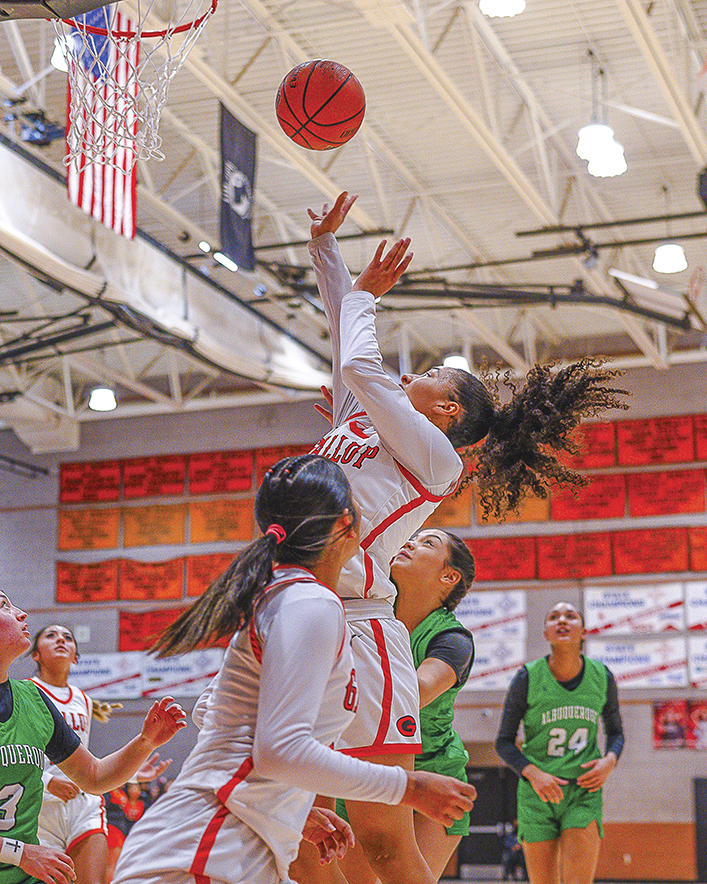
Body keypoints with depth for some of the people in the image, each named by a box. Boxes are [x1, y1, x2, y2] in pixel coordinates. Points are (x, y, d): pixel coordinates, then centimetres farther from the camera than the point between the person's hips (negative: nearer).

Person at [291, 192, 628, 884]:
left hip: (355, 627, -8)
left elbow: (361, 365, -4)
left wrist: (364, 292, 11)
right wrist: (324, 245, 30)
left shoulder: (435, 456, 2)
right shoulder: (360, 420, 23)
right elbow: (343, 331, 29)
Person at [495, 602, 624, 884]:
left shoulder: (602, 678, 0)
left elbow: (616, 732, 16)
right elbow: (504, 742, 0)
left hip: (584, 791, 1)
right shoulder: (527, 678, -6)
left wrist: (609, 761, -7)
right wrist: (534, 774, -17)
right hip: (538, 793, -1)